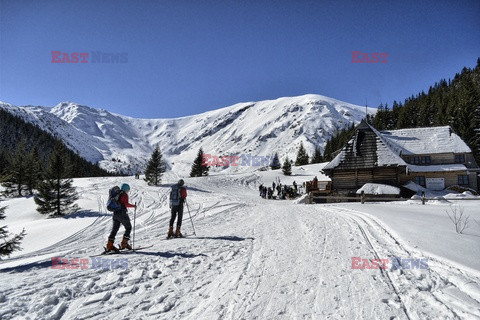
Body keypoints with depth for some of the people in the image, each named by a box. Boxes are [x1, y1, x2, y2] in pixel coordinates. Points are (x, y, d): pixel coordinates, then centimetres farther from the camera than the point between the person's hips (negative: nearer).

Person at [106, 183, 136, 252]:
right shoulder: (124, 195, -8)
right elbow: (126, 204, -18)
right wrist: (133, 206, -5)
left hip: (115, 213, 8)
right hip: (122, 213, -8)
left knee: (115, 229, 11)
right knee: (128, 228, 5)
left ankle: (109, 245, 8)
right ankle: (124, 243, 1)